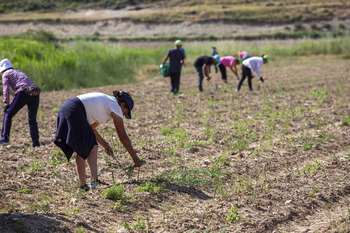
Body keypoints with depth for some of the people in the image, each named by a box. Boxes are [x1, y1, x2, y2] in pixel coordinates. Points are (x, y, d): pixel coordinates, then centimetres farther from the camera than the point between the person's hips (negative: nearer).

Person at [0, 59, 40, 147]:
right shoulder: (20, 72, 36)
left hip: (24, 93, -6)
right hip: (36, 92, 6)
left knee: (8, 114, 9)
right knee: (32, 120, 16)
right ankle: (36, 142, 9)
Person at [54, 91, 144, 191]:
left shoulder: (106, 101, 27)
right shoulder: (115, 106, 2)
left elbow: (91, 128, 30)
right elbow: (123, 137, 1)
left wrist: (105, 145, 32)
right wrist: (135, 158, 6)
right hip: (74, 112, -9)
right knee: (92, 148, -6)